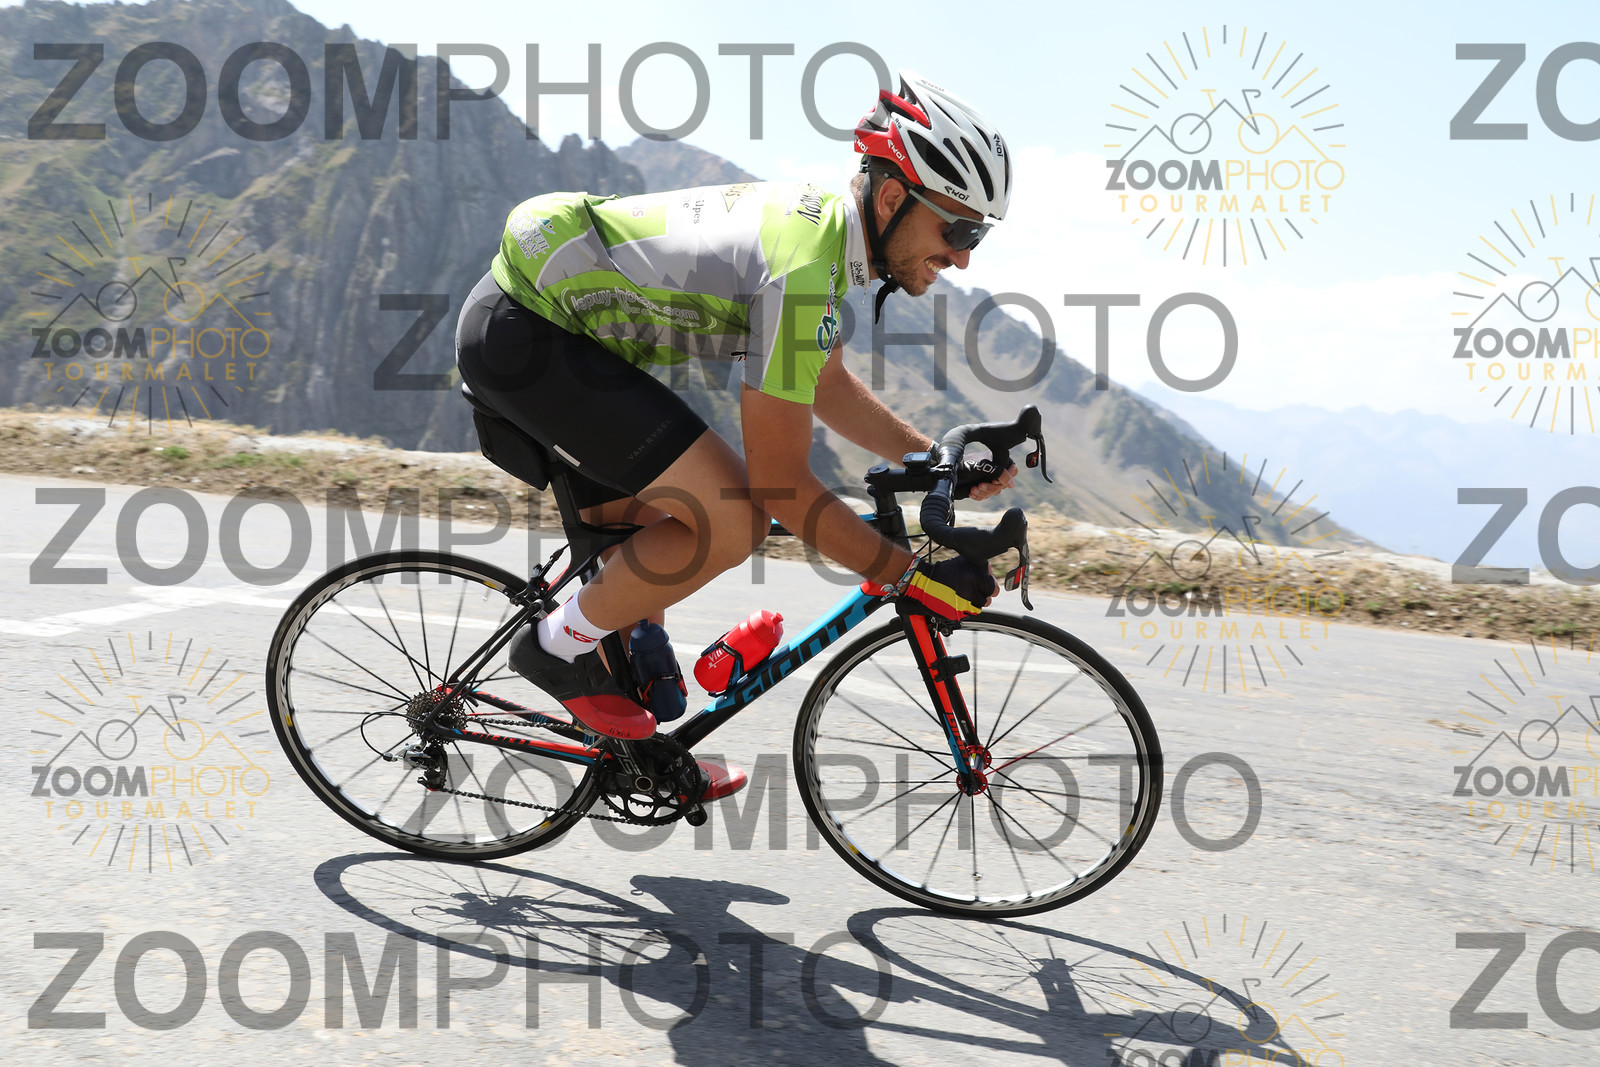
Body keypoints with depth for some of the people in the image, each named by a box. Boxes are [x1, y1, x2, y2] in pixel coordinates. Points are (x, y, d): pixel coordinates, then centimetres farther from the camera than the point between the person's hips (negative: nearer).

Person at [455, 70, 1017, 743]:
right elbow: (781, 483, -22)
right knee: (732, 520, -16)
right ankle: (560, 648, 2)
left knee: (693, 508, 19)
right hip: (519, 337, -10)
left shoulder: (816, 220, 5)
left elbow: (828, 388, 19)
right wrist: (914, 580, -16)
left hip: (535, 315, 10)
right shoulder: (803, 270, -25)